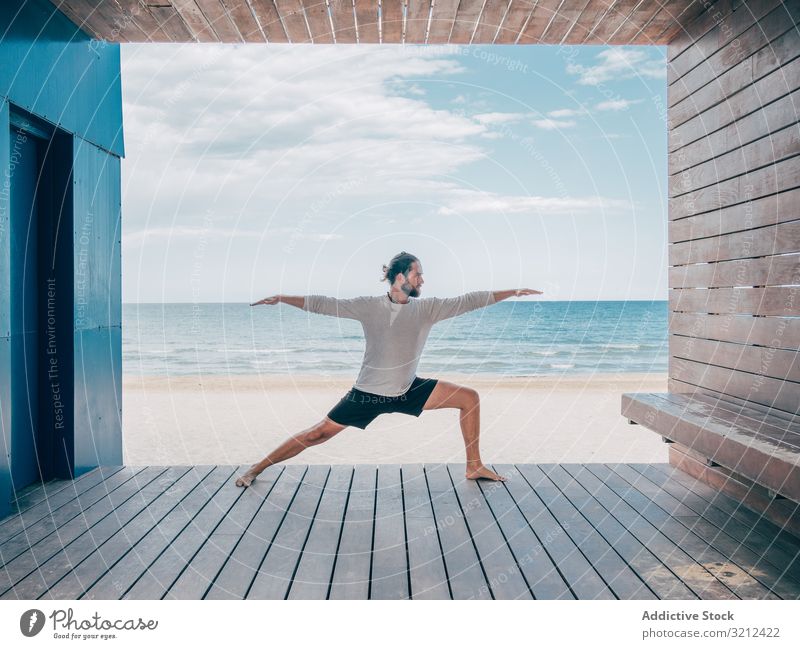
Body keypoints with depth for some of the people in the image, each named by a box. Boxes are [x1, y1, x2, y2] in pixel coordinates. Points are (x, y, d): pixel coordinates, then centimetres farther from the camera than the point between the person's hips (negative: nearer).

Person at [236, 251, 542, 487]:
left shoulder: (427, 308, -6)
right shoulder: (369, 306, -12)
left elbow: (468, 301, -7)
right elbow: (325, 304, -11)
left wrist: (513, 291, -7)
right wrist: (281, 298, -15)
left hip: (409, 390, 4)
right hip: (368, 394, -3)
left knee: (469, 398, -4)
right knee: (318, 433, -2)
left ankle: (474, 467, 7)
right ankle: (257, 468, 15)